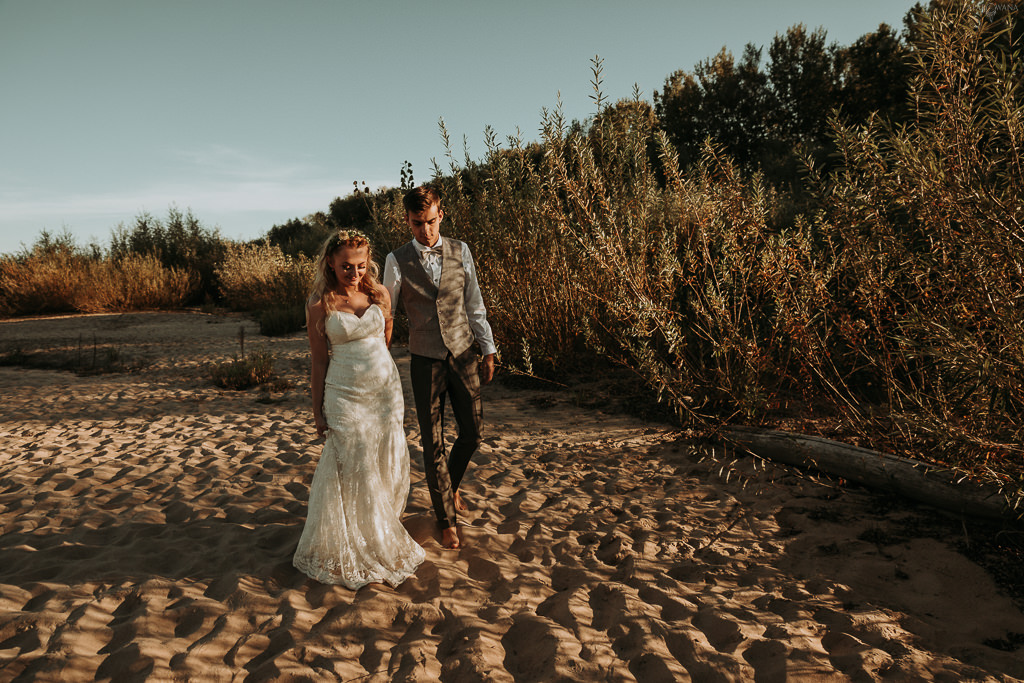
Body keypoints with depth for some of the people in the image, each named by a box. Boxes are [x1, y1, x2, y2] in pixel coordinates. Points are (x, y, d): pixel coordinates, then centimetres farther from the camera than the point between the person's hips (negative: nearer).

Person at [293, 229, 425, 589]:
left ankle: (383, 535, 30)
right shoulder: (319, 306, -6)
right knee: (354, 469, 3)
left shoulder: (380, 295, 1)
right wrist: (317, 410, 1)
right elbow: (319, 361, -1)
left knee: (387, 464, 8)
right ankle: (354, 549, 22)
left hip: (385, 387, 3)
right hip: (344, 393, -3)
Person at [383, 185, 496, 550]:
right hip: (425, 360, -2)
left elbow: (474, 304, 6)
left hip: (463, 355, 2)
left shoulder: (460, 251, 0)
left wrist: (488, 351, 6)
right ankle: (446, 518, 22)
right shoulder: (397, 260, -6)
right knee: (433, 442, 5)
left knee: (472, 433, 9)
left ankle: (451, 485, 40)